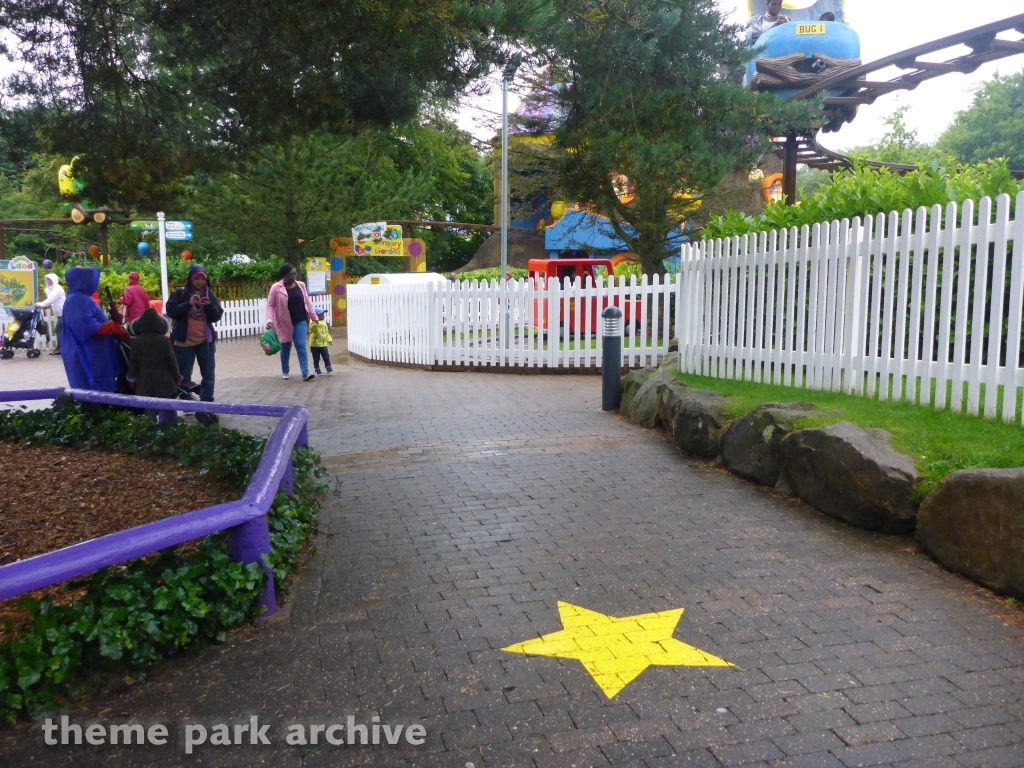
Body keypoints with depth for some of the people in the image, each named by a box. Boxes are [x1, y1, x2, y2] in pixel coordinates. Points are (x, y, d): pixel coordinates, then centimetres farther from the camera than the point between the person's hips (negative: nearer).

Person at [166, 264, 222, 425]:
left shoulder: (209, 294, 6)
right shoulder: (180, 293, -3)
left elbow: (217, 316, 2)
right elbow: (171, 311, -12)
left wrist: (209, 306, -17)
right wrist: (189, 304, -22)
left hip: (205, 340, 3)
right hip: (184, 341, -3)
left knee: (208, 375, 4)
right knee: (184, 376, 2)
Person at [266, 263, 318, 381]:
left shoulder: (300, 285, 1)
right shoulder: (276, 288, -12)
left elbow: (307, 301, 9)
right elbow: (270, 305, -8)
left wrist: (314, 316, 11)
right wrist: (269, 320, -20)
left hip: (300, 321, 2)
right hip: (284, 322, -2)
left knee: (301, 346, -7)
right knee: (285, 347, 13)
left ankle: (305, 373, -12)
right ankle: (285, 371, 32)